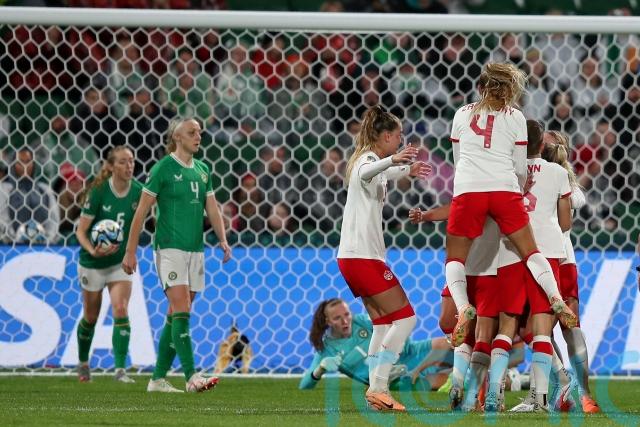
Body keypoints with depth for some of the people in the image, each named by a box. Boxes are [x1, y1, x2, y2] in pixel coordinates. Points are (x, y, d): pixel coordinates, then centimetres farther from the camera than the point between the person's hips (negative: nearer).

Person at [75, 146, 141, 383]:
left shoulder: (138, 191, -9)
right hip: (93, 263, -2)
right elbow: (81, 230, -15)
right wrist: (92, 250, -32)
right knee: (91, 316, 13)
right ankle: (83, 362, 38)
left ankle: (120, 370, -18)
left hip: (121, 260, 2)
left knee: (121, 310, -16)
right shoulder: (98, 192, -18)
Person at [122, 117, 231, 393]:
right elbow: (141, 211, -5)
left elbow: (212, 209, 14)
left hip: (195, 250, 7)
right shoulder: (163, 168, -6)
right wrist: (130, 251, -7)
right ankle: (191, 376, -20)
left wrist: (223, 239, -3)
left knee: (176, 315, 7)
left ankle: (158, 378, 13)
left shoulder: (202, 171, 13)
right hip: (170, 247, -7)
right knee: (181, 310, -15)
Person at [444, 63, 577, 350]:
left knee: (455, 258, 9)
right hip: (505, 190, 0)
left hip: (467, 189, 0)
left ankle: (463, 308, -16)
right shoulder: (515, 117, 11)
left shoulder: (462, 114, 15)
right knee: (530, 251, 8)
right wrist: (520, 189, 33)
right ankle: (556, 298, -12)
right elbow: (520, 168, 12)